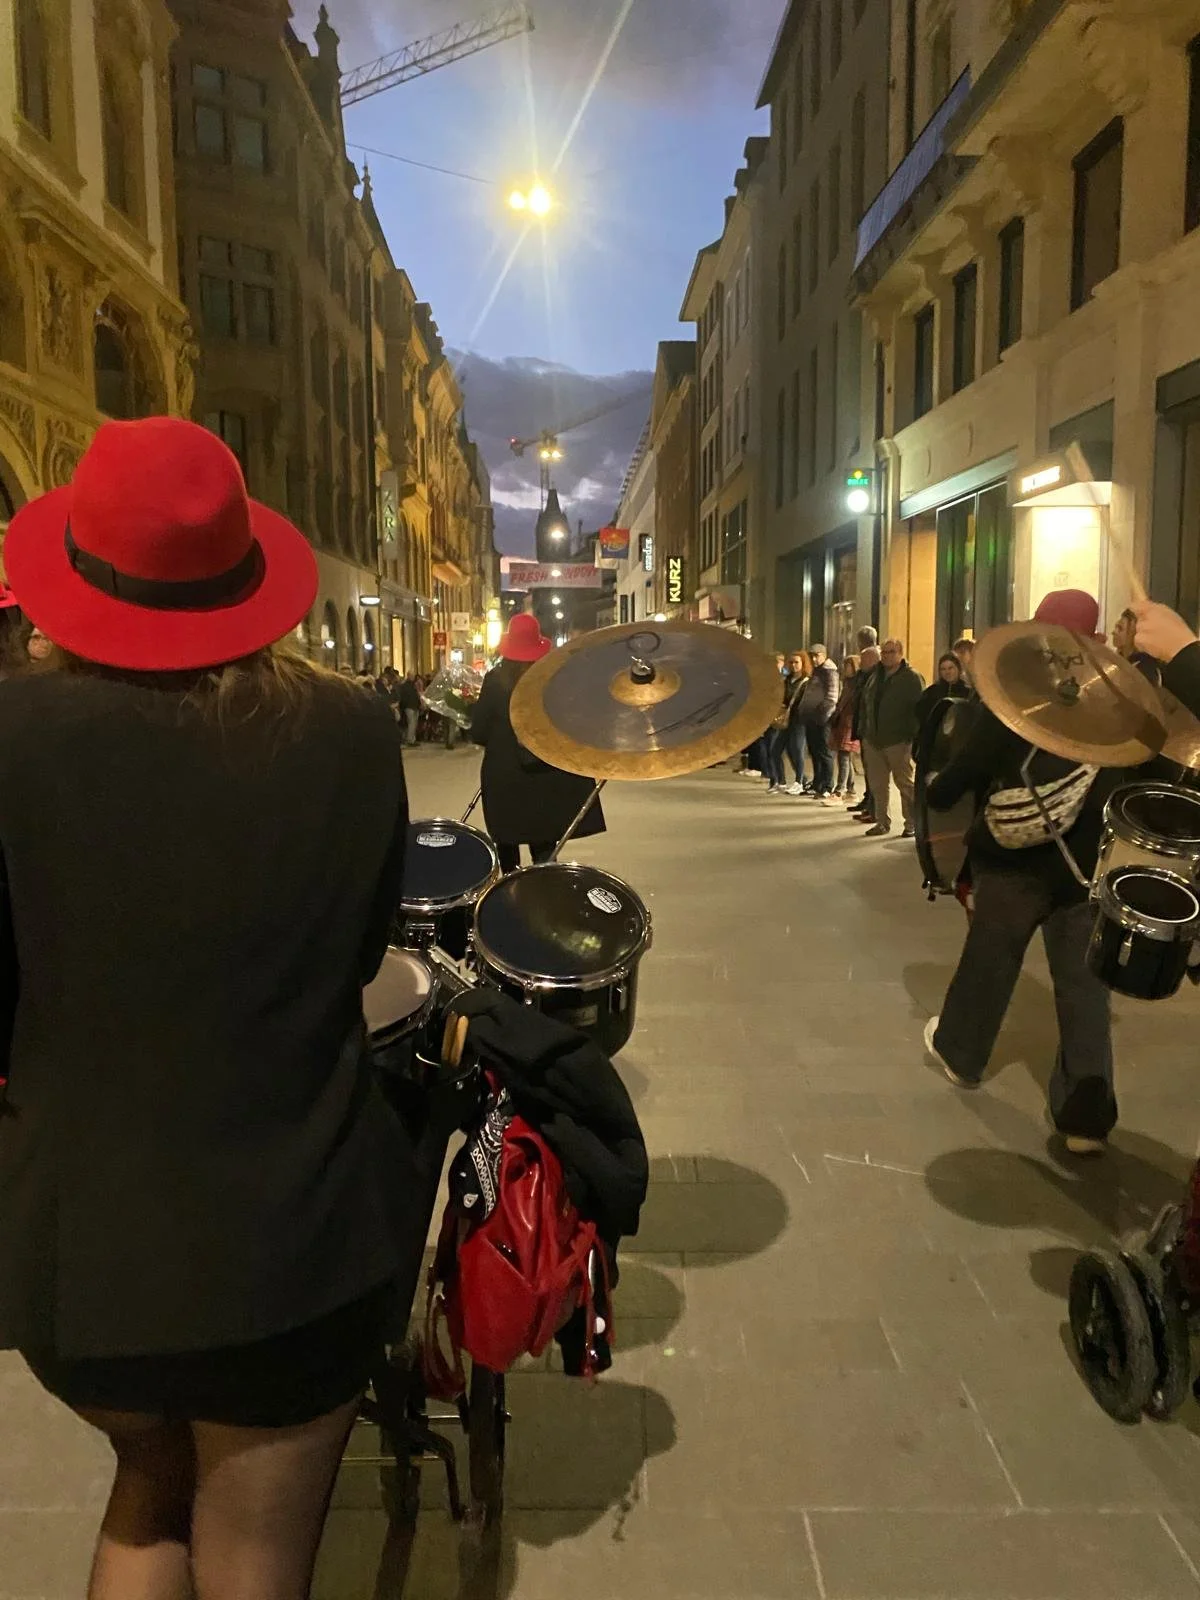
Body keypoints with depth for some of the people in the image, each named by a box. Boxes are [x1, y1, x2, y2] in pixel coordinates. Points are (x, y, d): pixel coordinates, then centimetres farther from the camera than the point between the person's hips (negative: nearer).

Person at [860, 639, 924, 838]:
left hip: (898, 742, -6)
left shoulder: (912, 678, -6)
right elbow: (866, 705, 21)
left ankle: (912, 824, 10)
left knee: (905, 784, 2)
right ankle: (882, 822, 17)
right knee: (877, 784, 8)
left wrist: (913, 737, -17)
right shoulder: (876, 678, 15)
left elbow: (920, 709, -12)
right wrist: (865, 732, 14)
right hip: (873, 740, 7)